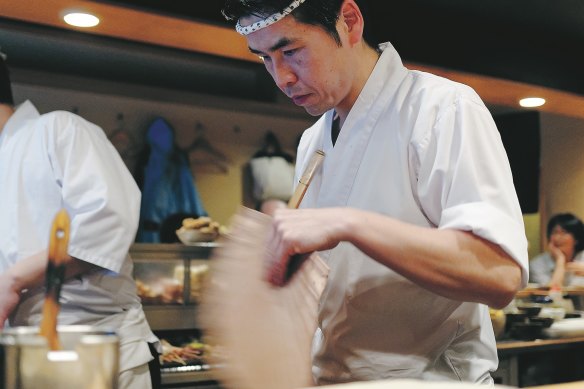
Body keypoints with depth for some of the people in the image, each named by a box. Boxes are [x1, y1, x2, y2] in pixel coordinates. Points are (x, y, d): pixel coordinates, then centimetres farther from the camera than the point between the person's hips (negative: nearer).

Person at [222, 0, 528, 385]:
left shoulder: (443, 107, -13)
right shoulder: (311, 143, 10)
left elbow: (499, 274, -25)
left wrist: (347, 224, -30)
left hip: (430, 377, -5)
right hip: (327, 375, 6)